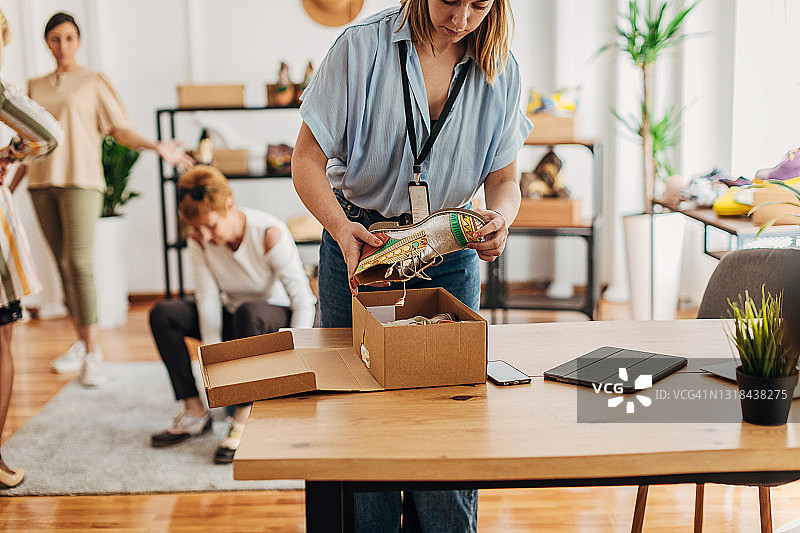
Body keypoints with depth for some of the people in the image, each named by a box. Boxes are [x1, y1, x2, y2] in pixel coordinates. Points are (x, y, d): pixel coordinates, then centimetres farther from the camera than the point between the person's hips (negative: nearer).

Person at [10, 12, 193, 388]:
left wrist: (156, 147, -17)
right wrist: (12, 183, 21)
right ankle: (80, 342, 16)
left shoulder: (94, 82, 6)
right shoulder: (35, 87, 18)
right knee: (62, 265, 5)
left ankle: (93, 352, -10)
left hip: (80, 181, -4)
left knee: (79, 262, -13)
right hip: (41, 182, 4)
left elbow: (120, 131, -1)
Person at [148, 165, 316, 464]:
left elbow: (303, 301, -26)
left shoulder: (270, 234, -27)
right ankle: (195, 413, -8)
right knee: (163, 314, -14)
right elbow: (208, 300, -15)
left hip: (280, 316, -5)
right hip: (234, 318, 6)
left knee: (249, 311, -40)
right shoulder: (199, 240, -11)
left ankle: (244, 419, -31)